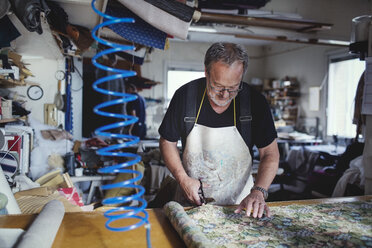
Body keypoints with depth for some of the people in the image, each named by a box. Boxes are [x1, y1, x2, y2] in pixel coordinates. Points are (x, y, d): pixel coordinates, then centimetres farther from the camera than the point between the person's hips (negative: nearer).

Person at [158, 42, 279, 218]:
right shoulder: (185, 95, -12)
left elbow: (270, 154, -7)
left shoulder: (254, 101, -12)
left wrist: (258, 192, -22)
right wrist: (183, 179, -13)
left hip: (238, 201, 2)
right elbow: (167, 142, 0)